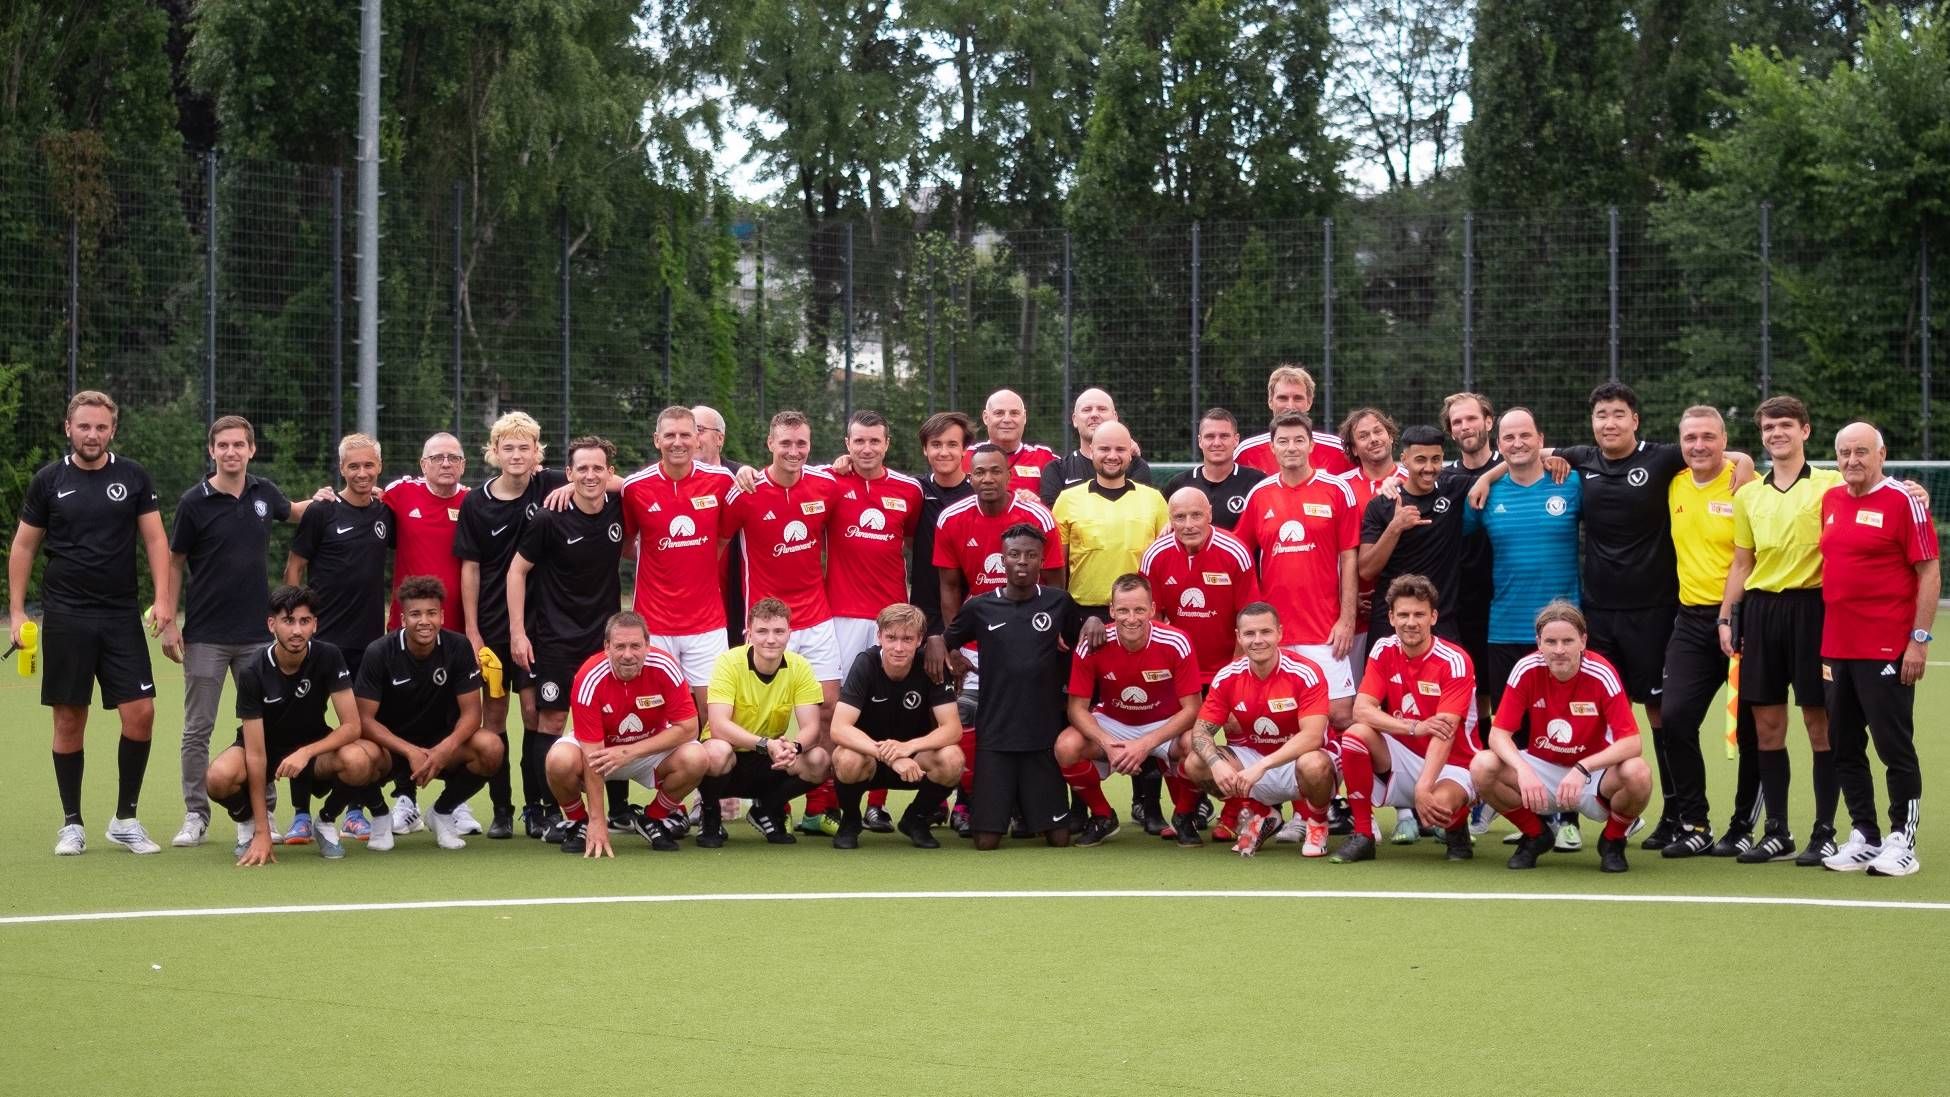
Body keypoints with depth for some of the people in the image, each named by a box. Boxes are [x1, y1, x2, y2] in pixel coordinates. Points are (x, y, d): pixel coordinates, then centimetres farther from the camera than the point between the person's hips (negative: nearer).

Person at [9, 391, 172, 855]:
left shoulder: (133, 478, 4)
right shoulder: (48, 481, 2)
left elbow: (155, 539, 5)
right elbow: (23, 547, 8)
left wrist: (163, 598, -7)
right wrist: (17, 611, 2)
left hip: (121, 616, 1)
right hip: (66, 616, -1)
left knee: (140, 714, -6)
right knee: (70, 719, 2)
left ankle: (125, 819, 8)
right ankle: (72, 824, 12)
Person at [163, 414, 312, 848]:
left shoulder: (264, 493, 4)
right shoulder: (194, 502, -6)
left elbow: (292, 512, 27)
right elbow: (175, 563, 0)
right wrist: (169, 621, -6)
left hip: (257, 632, 3)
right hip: (206, 635, -3)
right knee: (197, 730, 1)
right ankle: (196, 815, 8)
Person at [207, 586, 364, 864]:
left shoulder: (328, 657, -19)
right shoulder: (253, 674, -24)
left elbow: (351, 726, -19)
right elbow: (256, 753, -26)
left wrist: (306, 752, -37)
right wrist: (262, 832, -29)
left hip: (313, 745, 1)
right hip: (265, 747, -1)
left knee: (358, 761, -33)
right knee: (219, 778, -35)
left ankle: (327, 823, -1)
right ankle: (249, 821, 1)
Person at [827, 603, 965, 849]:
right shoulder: (865, 665, -19)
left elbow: (953, 728, -20)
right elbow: (839, 729, -29)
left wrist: (908, 746, -39)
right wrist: (887, 754, -42)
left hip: (914, 760, 2)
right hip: (868, 755, -2)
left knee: (952, 759, -30)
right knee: (847, 760, -37)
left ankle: (916, 819, 1)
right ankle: (850, 820, -2)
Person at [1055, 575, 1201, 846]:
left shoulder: (1176, 644, -23)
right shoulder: (1092, 648, -20)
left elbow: (1191, 709, -20)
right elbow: (1078, 707, -13)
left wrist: (1146, 744, -31)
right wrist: (1108, 744, -32)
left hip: (1165, 725, -1)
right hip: (1111, 724, 1)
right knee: (1067, 747, -28)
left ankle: (1184, 817, -1)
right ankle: (1102, 818, 1)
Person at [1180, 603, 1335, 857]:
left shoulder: (1305, 674, -20)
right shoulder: (1228, 677, -6)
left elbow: (1312, 736, -29)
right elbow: (1201, 730, -6)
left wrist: (1262, 766, -40)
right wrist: (1216, 763, -30)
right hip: (1250, 757, 4)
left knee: (1314, 765, -40)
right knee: (1195, 764, -19)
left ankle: (1318, 821, -2)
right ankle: (1259, 813, 7)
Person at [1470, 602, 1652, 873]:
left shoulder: (1602, 675, -20)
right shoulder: (1526, 670, -14)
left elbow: (1631, 743, -24)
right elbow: (1499, 734, -15)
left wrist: (1582, 769, -38)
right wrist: (1523, 770, -35)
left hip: (1592, 770, -2)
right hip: (1541, 767, 2)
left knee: (1638, 774, -34)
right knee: (1482, 767, -26)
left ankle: (1613, 841, 1)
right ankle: (1535, 836, 4)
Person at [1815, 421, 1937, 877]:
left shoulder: (1903, 501, -8)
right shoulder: (1830, 500, 11)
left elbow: (1930, 572, -9)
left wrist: (1919, 639, -14)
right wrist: (1823, 637, 14)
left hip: (1887, 650, -7)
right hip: (1836, 647, 7)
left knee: (1895, 746, -2)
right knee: (1845, 748, 9)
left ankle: (1901, 841, 6)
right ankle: (1863, 836, 18)